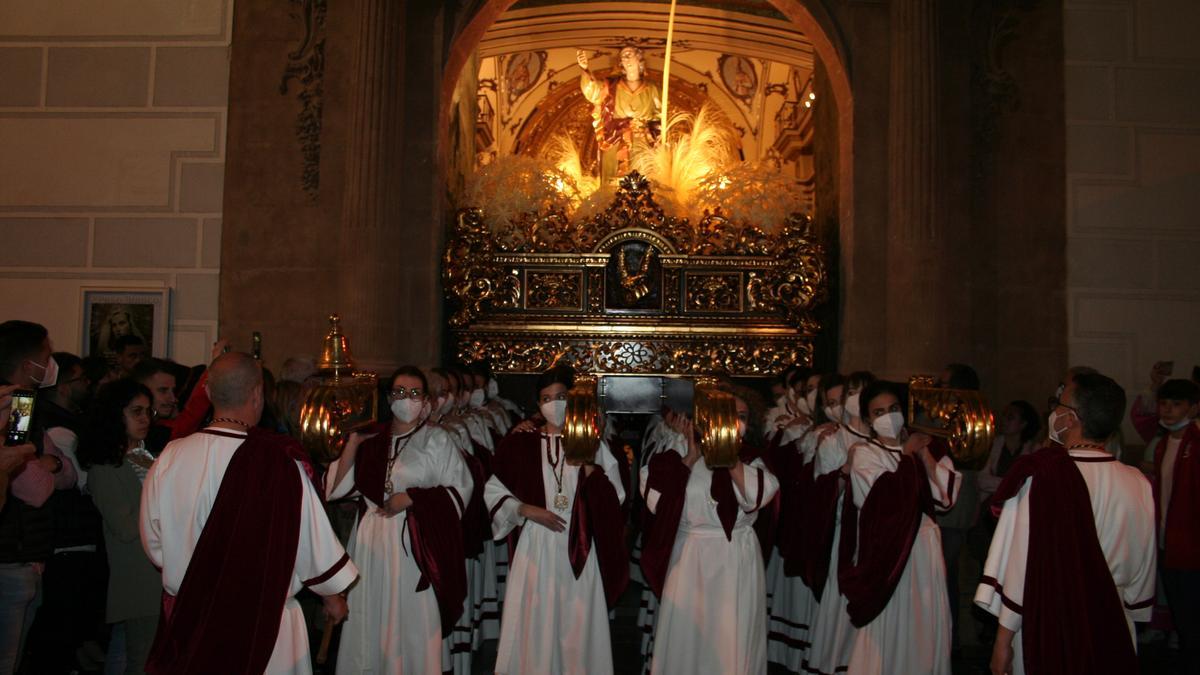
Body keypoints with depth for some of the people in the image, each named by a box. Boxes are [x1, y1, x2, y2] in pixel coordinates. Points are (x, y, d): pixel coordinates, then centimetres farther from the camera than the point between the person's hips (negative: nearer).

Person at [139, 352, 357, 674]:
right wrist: (333, 593, 6)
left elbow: (154, 541, 2)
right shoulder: (279, 460, -22)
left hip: (188, 614, 3)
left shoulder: (170, 458, -12)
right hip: (264, 620, -3)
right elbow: (312, 536, -12)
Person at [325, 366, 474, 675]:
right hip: (372, 542, 4)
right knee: (372, 622, 10)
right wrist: (353, 442, -3)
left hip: (416, 543, -4)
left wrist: (410, 498, -12)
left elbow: (459, 490, -5)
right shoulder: (372, 439, 10)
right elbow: (338, 488, 6)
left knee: (411, 622, 0)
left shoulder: (436, 439, -1)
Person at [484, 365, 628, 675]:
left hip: (579, 548, 0)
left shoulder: (592, 444, 5)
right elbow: (493, 491, 6)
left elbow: (616, 498, 2)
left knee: (576, 625, 4)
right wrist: (527, 510, -9)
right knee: (534, 624, 2)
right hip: (534, 547, 0)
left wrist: (588, 466, -12)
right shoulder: (521, 443, 3)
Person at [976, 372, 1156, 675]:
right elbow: (1142, 570, 3)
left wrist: (1004, 638, -8)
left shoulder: (1039, 476, -21)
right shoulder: (1139, 484, -8)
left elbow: (1021, 562, -17)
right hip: (1113, 637, 4)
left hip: (1047, 633, -4)